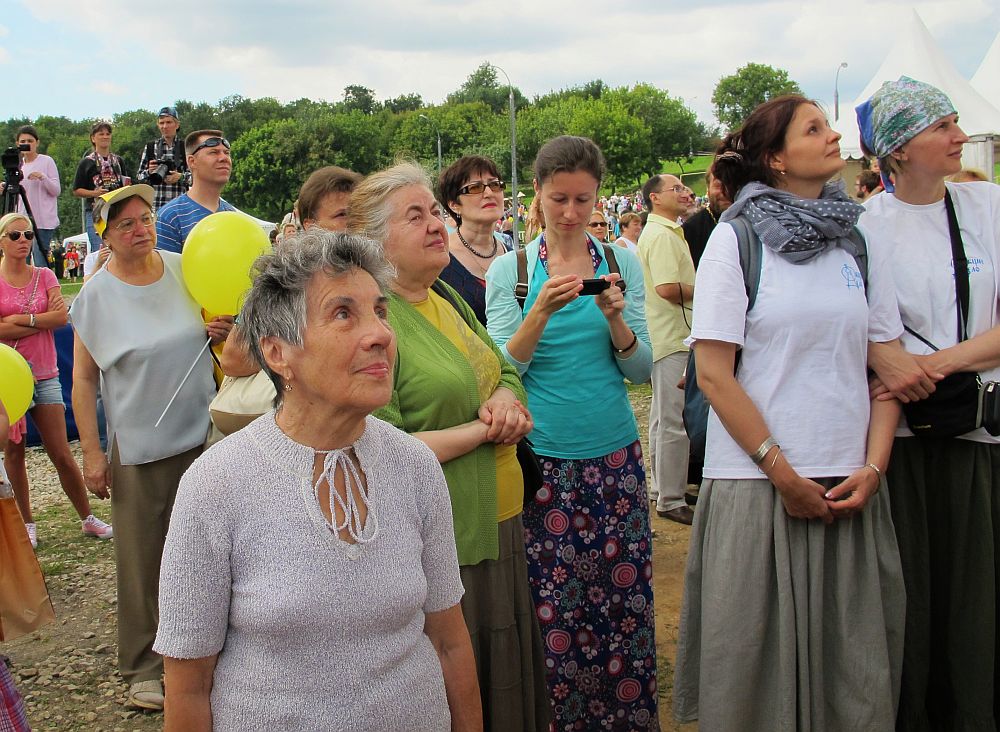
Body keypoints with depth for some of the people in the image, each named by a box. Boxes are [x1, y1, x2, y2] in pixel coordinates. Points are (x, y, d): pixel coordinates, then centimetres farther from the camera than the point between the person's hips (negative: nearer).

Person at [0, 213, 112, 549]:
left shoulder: (44, 276, 6)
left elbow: (62, 317, -8)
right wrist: (43, 319, -11)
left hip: (44, 375, 1)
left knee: (62, 454, 2)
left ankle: (88, 518, 13)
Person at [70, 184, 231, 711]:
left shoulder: (186, 271, 1)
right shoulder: (95, 297, -7)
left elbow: (216, 327, 17)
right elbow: (82, 380, -4)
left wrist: (223, 331, -7)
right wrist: (91, 453, -6)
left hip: (201, 433, 3)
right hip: (136, 445, -3)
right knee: (140, 559, 4)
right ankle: (142, 667, 21)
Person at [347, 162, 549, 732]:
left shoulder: (447, 299, 10)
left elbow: (507, 371, 18)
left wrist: (505, 398, -6)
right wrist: (483, 430, -17)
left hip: (500, 526, 8)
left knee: (505, 677, 20)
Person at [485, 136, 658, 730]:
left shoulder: (621, 261, 4)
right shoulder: (511, 269, 0)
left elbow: (642, 370, 3)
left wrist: (615, 319, -16)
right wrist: (542, 311, -20)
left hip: (615, 457, 2)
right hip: (542, 460, -1)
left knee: (625, 601, 6)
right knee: (553, 610, 1)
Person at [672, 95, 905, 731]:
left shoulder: (859, 239, 10)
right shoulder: (737, 237, -2)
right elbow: (713, 374, -7)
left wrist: (873, 467, -4)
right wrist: (782, 472, -10)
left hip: (849, 485, 4)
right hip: (757, 486, -3)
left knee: (854, 656, 8)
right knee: (756, 657, 5)